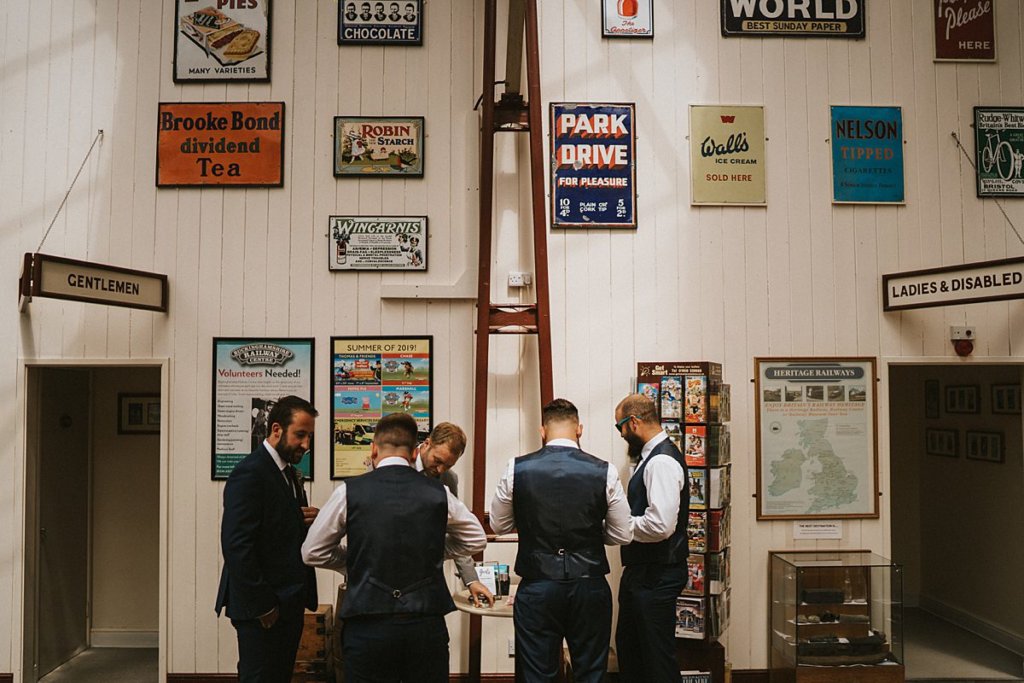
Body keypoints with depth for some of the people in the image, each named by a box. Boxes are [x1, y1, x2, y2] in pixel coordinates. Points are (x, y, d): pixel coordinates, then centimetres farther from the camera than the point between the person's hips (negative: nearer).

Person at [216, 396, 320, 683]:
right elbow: (236, 546, -21)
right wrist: (261, 606, -19)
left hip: (289, 603, 9)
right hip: (263, 609, -9)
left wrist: (311, 521, -3)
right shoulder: (249, 473, -16)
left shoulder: (289, 473, 13)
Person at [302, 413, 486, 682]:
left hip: (368, 626, -1)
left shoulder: (349, 491, -3)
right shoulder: (438, 493, 1)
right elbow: (476, 539, 15)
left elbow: (312, 552, 6)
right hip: (427, 624, 1)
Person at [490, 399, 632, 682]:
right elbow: (621, 535, 0)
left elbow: (499, 525, 6)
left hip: (537, 588, 0)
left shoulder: (517, 468, -8)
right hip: (590, 588, 1)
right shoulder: (604, 471, -9)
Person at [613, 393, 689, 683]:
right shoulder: (651, 456, 10)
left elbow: (661, 525, -30)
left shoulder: (662, 461, -21)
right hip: (641, 570, 10)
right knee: (628, 646, 22)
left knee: (657, 658, 3)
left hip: (657, 574, -10)